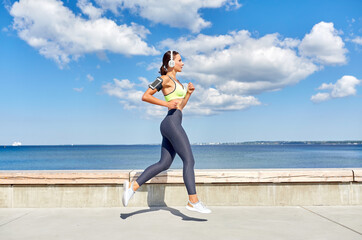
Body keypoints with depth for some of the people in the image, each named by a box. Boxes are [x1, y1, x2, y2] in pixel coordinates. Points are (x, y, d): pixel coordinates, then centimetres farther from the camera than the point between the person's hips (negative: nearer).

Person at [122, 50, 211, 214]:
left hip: (171, 126, 10)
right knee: (189, 160, -10)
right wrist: (166, 103, -14)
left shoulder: (176, 81, 25)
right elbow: (145, 96, -8)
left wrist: (189, 92, 14)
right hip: (171, 122, -10)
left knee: (164, 164, 5)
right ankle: (193, 201, -9)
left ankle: (133, 186, 5)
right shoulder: (164, 79, -3)